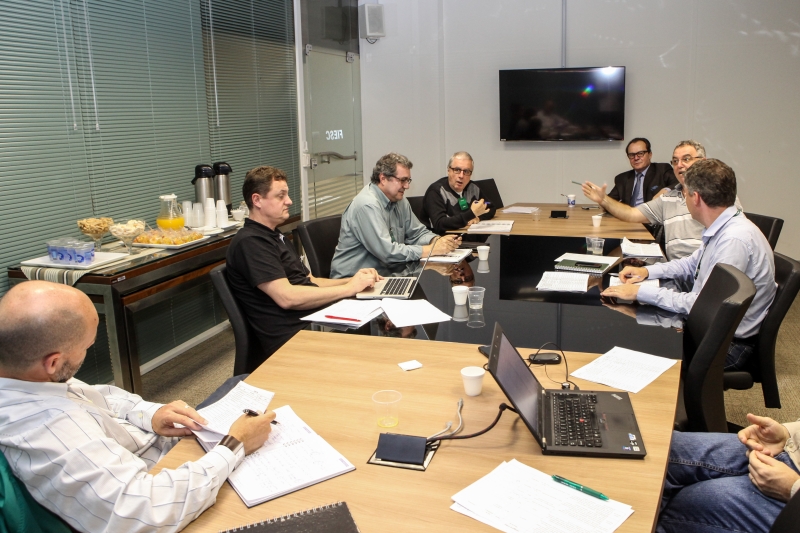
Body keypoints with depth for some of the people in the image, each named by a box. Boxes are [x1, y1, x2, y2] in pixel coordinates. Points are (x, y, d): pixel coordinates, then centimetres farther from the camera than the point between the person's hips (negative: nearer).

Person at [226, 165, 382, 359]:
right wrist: (349, 288, -14)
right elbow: (287, 297, -21)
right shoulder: (250, 242, -11)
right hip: (292, 336, -9)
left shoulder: (276, 237, 22)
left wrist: (353, 280, 4)